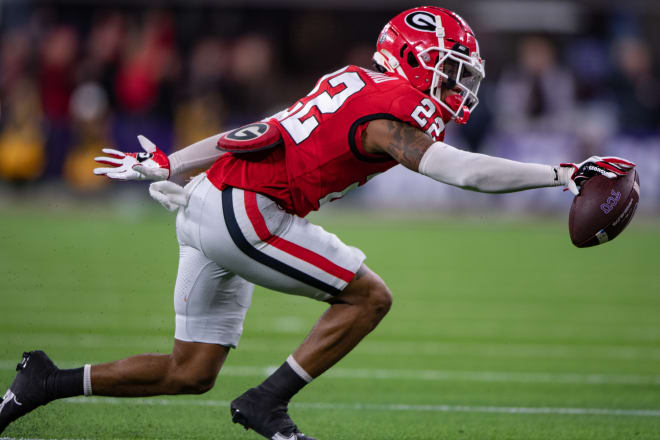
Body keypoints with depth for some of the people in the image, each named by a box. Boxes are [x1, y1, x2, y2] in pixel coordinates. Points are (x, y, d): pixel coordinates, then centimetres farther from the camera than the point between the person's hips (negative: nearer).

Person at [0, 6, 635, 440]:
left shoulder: (351, 87, 15)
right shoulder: (390, 113, -13)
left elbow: (259, 133, 20)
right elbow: (465, 173, -22)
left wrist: (164, 164, 24)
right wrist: (561, 175, -18)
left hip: (203, 205, 10)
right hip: (244, 212, -10)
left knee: (191, 373, 14)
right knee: (368, 297, -4)